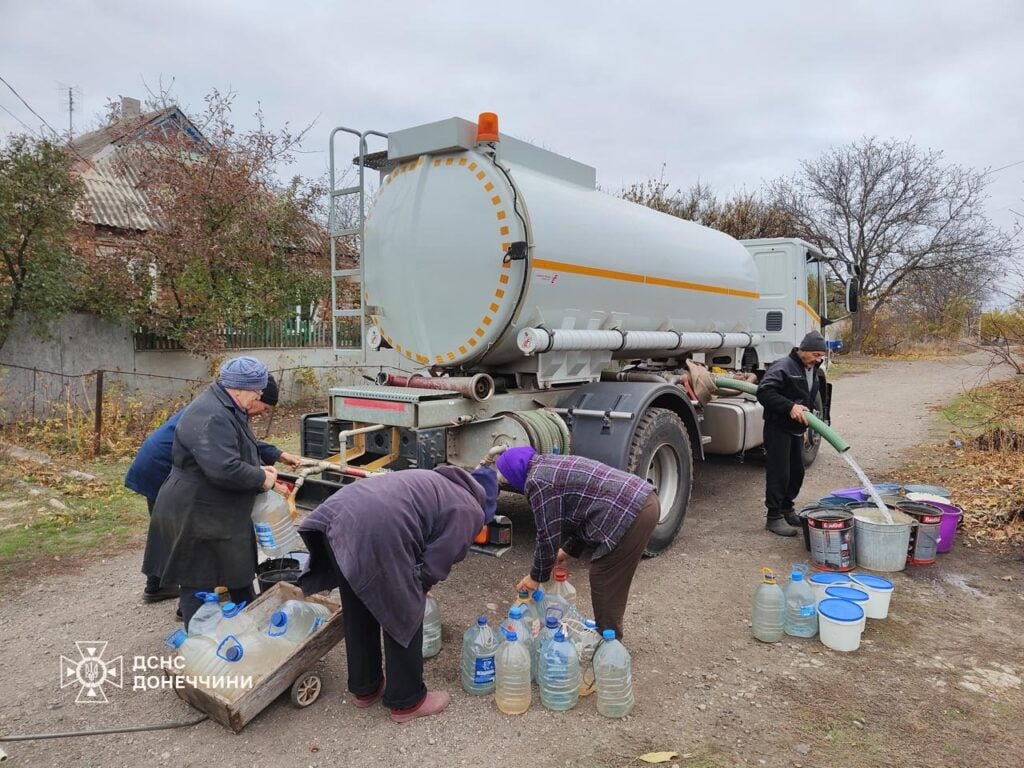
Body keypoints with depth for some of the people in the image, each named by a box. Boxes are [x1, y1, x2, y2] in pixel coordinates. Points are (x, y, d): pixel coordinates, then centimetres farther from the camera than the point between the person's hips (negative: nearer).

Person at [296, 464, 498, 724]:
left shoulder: (439, 482, 33)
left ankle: (364, 688, 42)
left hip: (337, 513, 9)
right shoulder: (470, 511, 9)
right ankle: (406, 701, 28)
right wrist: (417, 591, 23)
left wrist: (413, 588, 35)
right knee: (404, 618, 11)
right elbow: (435, 564, 4)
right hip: (377, 532, -9)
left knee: (357, 613, 24)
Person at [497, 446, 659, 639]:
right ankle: (606, 634, 34)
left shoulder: (538, 481, -8)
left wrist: (536, 577, 7)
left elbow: (548, 535, -6)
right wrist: (568, 550, 32)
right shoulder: (552, 465, 21)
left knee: (604, 582, 3)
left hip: (631, 513, -10)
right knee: (611, 580, 21)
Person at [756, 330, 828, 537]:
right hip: (778, 429, -9)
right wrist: (790, 407, -31)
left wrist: (806, 424, 18)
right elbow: (764, 392, -27)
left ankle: (787, 508, 29)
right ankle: (774, 516, 2)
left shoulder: (812, 371, 12)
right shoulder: (783, 366, -17)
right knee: (779, 473, -6)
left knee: (797, 472, 14)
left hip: (797, 430, 9)